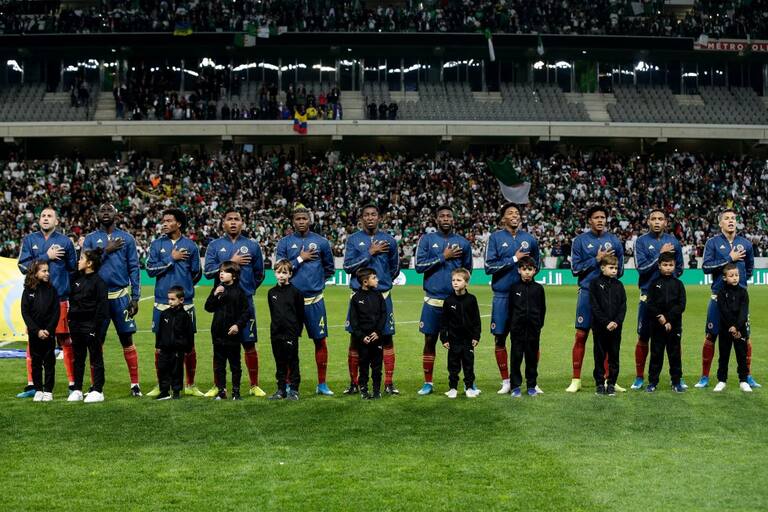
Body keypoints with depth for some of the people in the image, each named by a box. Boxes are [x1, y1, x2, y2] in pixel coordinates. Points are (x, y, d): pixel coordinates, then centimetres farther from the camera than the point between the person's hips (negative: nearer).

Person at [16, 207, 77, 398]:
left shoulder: (65, 241, 6)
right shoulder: (29, 240, 8)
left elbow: (73, 268, 10)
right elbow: (23, 266, -2)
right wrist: (47, 257, -9)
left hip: (60, 299, -1)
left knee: (65, 340, -1)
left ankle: (73, 384, 5)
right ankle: (32, 385, 10)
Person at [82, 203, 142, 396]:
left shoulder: (126, 238, 6)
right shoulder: (90, 239, 8)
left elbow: (134, 269, 4)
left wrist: (135, 297, -2)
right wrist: (106, 251, -11)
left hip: (121, 296, -1)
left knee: (127, 339, -1)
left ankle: (135, 384, 2)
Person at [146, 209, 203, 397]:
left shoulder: (190, 245, 3)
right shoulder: (157, 244, 4)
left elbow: (196, 274, 9)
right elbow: (150, 269, -5)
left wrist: (184, 288, 11)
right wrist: (171, 259, -8)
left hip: (185, 302, 0)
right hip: (162, 303, 0)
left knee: (189, 345, 4)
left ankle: (190, 385, 14)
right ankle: (160, 385, 16)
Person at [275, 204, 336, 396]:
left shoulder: (321, 242, 5)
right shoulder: (285, 243, 3)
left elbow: (329, 269, 17)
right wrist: (300, 259, -7)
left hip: (315, 300, 1)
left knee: (321, 341, 2)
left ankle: (322, 384, 10)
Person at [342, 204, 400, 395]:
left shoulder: (388, 240, 6)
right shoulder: (353, 240, 2)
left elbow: (395, 269, 17)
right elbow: (348, 266, -8)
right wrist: (369, 253, -11)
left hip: (383, 296, 1)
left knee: (387, 338, 1)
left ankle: (389, 383, 7)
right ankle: (354, 383, 12)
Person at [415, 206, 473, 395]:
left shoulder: (463, 243, 7)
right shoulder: (427, 240, 4)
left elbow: (468, 270, 16)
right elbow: (419, 266, -7)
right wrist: (443, 257, -10)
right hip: (433, 301, 0)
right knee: (430, 341, 5)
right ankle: (428, 383, 14)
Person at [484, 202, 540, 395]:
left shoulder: (529, 239, 8)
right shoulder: (495, 238, 1)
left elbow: (537, 264, 21)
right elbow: (489, 266, -7)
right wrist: (514, 259, -11)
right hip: (502, 296, -1)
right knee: (500, 339, 3)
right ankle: (506, 382, 14)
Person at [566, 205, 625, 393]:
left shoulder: (614, 241, 9)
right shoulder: (580, 240, 3)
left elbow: (620, 270, 13)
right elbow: (575, 268, -4)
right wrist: (596, 260, -10)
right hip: (587, 293, -2)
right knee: (581, 335, -1)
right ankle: (576, 380, 5)